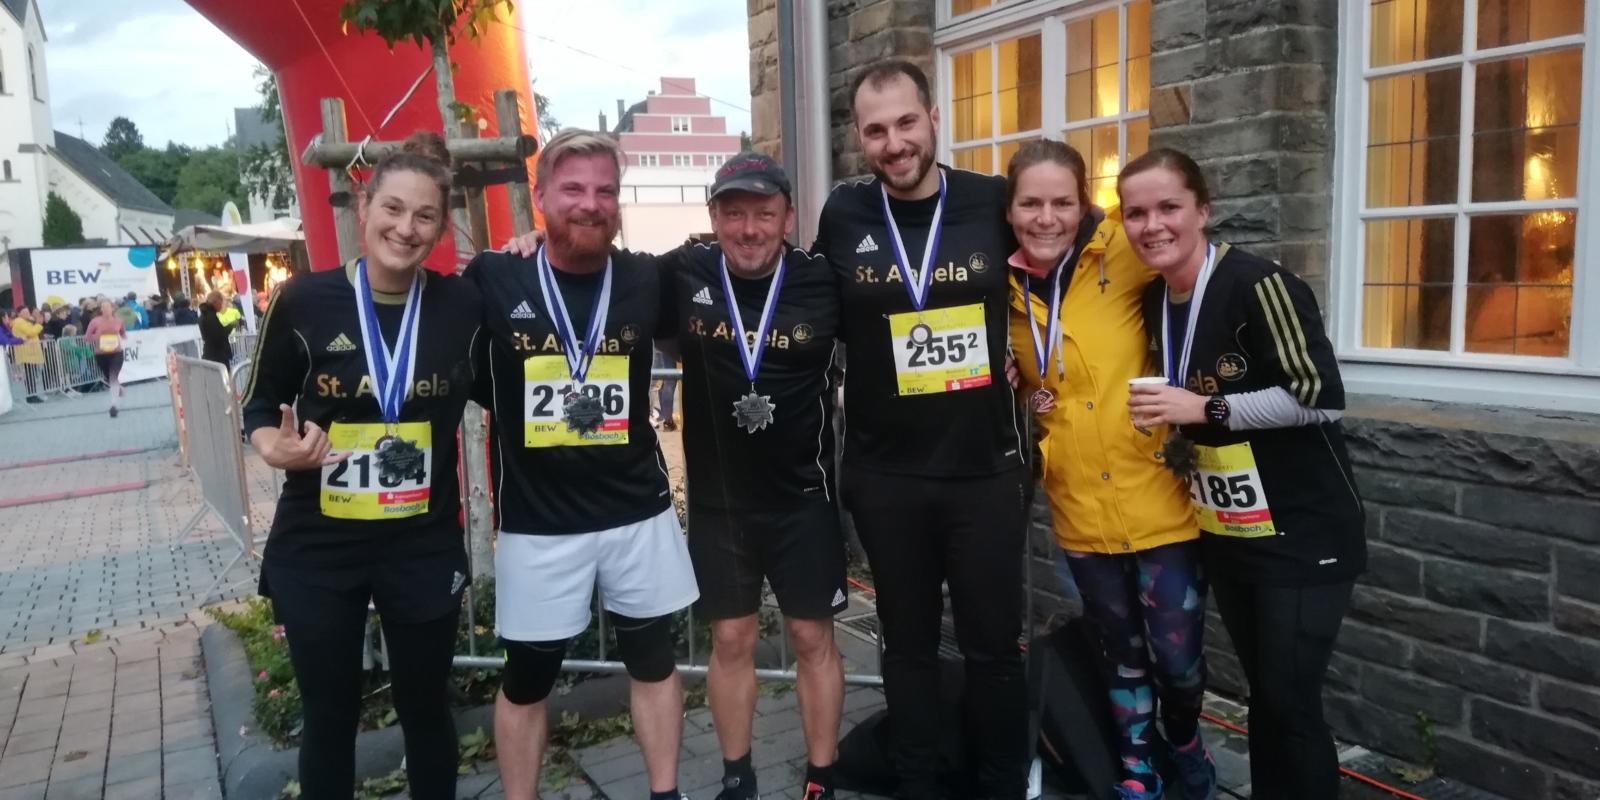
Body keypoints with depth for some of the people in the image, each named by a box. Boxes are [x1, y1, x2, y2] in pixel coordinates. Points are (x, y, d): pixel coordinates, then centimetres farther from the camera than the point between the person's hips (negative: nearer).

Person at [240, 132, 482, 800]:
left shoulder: (462, 303, -6)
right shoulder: (304, 301, -8)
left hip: (425, 546, 1)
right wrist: (276, 449, -18)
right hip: (316, 549, 0)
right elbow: (259, 405, 4)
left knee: (426, 709, 16)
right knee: (329, 719, 15)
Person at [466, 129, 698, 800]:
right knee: (527, 678, 13)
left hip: (638, 512, 2)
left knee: (653, 659, 15)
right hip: (537, 521, -1)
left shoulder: (647, 281, -2)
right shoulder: (491, 282, -7)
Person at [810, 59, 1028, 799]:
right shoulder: (843, 216, -3)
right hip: (885, 475, 1)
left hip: (985, 469, 0)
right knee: (908, 645, 15)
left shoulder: (994, 203, -5)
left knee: (994, 646, 10)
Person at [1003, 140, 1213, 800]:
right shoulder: (1008, 289, 1)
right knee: (1123, 654, 17)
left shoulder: (1120, 255, -10)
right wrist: (1024, 393, -3)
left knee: (1177, 657, 4)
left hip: (1159, 502, -3)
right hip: (1080, 513, 3)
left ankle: (1185, 739, 38)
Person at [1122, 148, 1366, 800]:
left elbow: (1321, 397, -23)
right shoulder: (1155, 301, 3)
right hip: (1226, 535, 7)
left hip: (1302, 535, -7)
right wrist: (1177, 433, -1)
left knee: (1291, 701, -1)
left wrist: (1206, 410, -23)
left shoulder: (1258, 285, -19)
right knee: (1263, 693, 18)